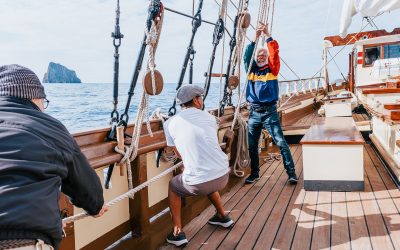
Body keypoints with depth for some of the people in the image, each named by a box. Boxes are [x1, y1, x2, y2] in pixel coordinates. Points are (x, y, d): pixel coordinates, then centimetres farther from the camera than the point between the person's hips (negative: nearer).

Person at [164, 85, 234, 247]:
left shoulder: (170, 123, 1)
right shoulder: (209, 117, 9)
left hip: (198, 183, -4)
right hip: (223, 175, 4)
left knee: (173, 186, 28)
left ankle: (177, 233, 23)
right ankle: (222, 217, 52)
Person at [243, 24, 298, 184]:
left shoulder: (272, 70, 5)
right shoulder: (251, 70, 11)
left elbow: (275, 53, -8)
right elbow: (247, 57, -3)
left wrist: (267, 36, -10)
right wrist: (255, 38, -8)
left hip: (270, 112, -3)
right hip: (254, 112, 3)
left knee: (281, 143, -6)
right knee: (252, 145, 7)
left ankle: (291, 172, 2)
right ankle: (254, 173, 21)